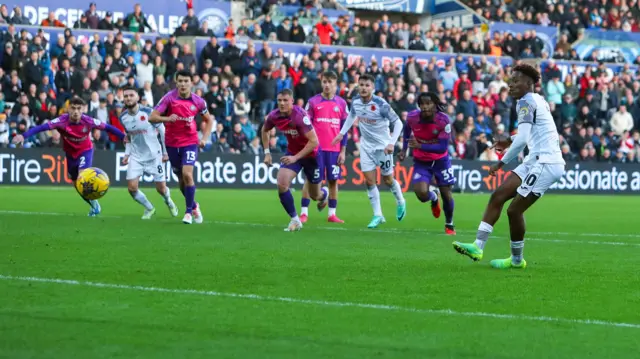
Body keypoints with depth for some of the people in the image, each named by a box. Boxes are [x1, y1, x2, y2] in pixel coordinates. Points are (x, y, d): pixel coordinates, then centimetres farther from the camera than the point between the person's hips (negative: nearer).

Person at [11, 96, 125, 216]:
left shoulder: (88, 121, -27)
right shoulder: (62, 121, -30)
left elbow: (108, 128, -15)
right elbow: (42, 127, -41)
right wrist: (23, 136, -53)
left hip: (85, 151, -2)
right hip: (70, 154, 3)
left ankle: (95, 205, -2)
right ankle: (94, 206, 34)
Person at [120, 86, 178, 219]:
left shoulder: (148, 112, -14)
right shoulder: (123, 118, 0)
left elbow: (162, 131, -5)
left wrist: (165, 152, -3)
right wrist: (127, 154, 3)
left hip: (154, 155, -3)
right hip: (136, 157, 3)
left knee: (161, 189, 2)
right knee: (132, 188, -10)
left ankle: (168, 201, 38)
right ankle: (149, 208, 16)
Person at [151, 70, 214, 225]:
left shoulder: (198, 101, -5)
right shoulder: (169, 98, -11)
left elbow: (209, 120, 11)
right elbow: (152, 117, -15)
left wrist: (204, 138, -2)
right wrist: (167, 118, -34)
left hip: (190, 142, -1)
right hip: (172, 144, 1)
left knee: (187, 174, -19)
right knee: (181, 179, 10)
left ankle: (189, 212, -7)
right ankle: (194, 206, 35)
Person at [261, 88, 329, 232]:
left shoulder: (300, 116, -31)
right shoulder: (274, 116, -13)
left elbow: (314, 141, -32)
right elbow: (265, 130, 11)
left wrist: (296, 157, -32)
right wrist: (267, 153, 4)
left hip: (310, 154, -4)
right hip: (292, 153, 4)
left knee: (315, 195, 10)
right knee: (281, 184, -19)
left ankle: (324, 193, 50)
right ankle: (295, 220, -5)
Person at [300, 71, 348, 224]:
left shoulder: (341, 103, 6)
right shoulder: (313, 102, 0)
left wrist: (343, 151, 3)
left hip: (334, 149, 2)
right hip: (316, 148, -2)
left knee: (333, 180, 4)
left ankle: (332, 214, 10)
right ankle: (304, 213, 1)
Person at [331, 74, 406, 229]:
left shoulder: (381, 104, -24)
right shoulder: (355, 101, -8)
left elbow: (398, 123, -18)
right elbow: (351, 115, 15)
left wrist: (392, 143, -26)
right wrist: (341, 133, 11)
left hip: (382, 145, -4)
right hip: (366, 145, 4)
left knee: (388, 180, 7)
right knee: (369, 181, -2)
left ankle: (400, 203, 36)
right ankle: (378, 215, 7)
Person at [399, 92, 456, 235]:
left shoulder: (443, 120, -25)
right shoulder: (412, 117, -19)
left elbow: (443, 147, -28)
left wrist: (420, 146, -38)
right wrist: (404, 150, 5)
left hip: (440, 160, -1)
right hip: (421, 162, 1)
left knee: (446, 193, 5)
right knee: (421, 193, -19)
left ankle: (449, 225, 33)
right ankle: (433, 198, 22)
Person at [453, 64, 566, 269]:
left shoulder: (526, 102, -13)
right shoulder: (538, 100, 16)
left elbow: (522, 140, -23)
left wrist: (502, 163, -15)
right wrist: (510, 141, 23)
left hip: (546, 164, -10)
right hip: (536, 161, 10)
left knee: (514, 210, -5)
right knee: (498, 196, 3)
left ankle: (517, 260, 12)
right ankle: (478, 247, 1)